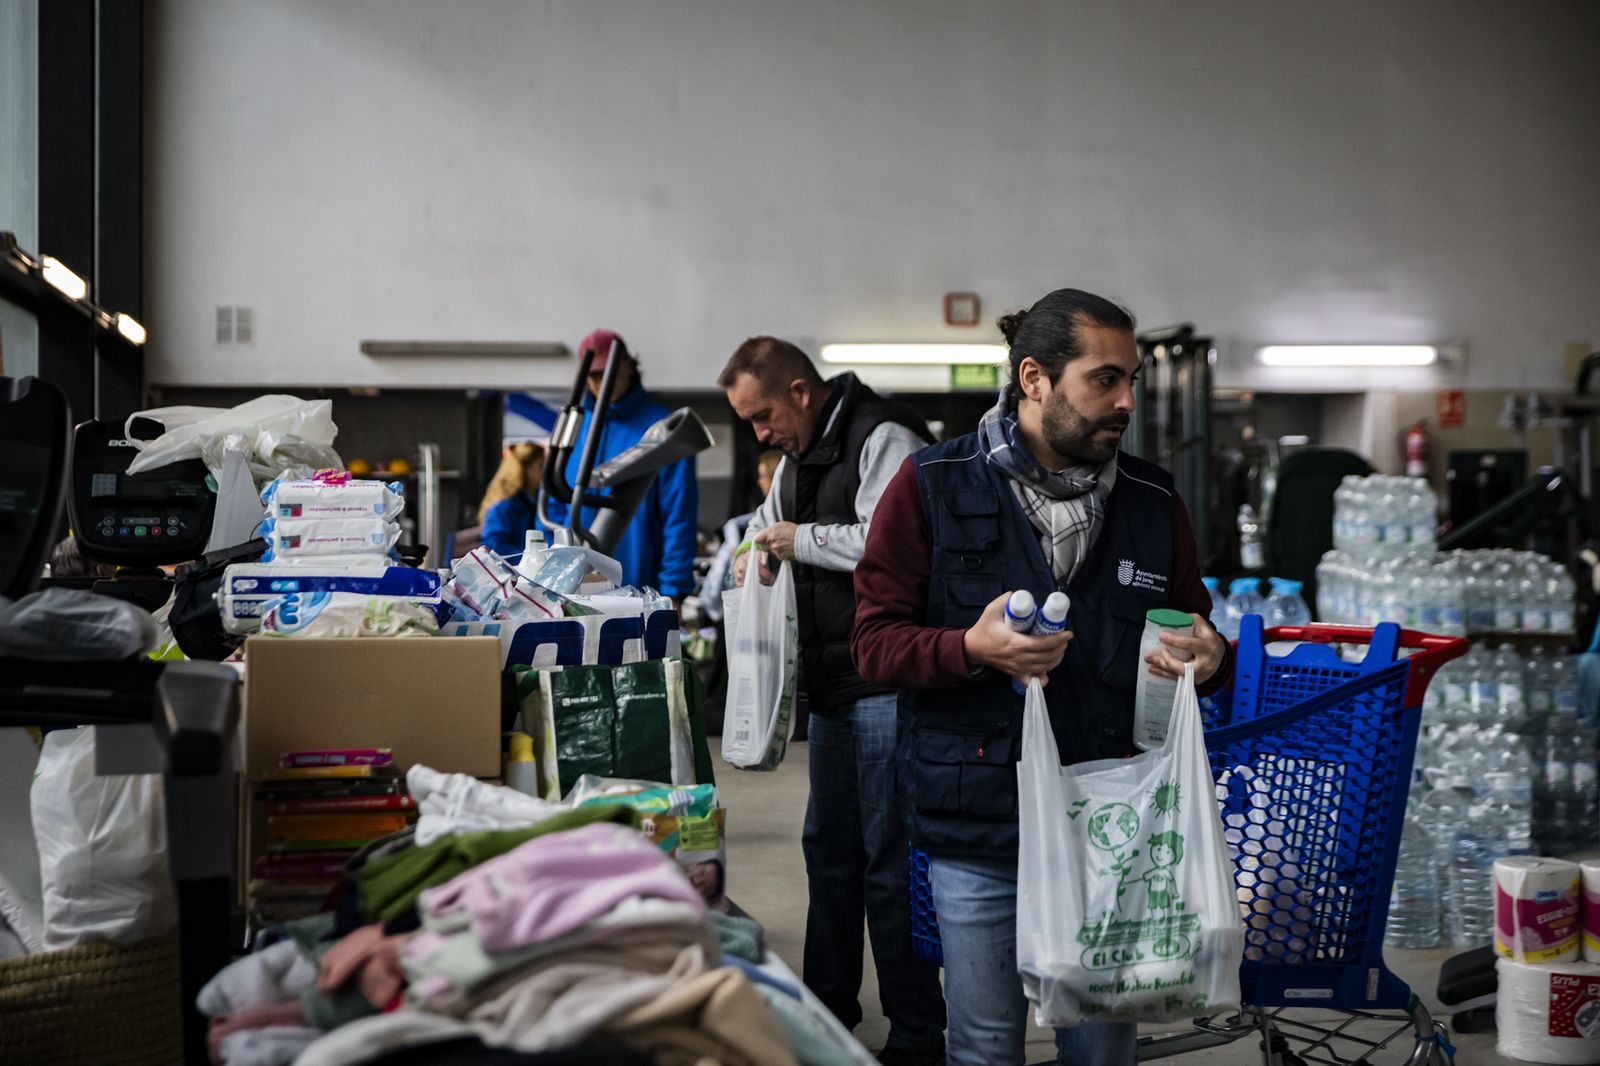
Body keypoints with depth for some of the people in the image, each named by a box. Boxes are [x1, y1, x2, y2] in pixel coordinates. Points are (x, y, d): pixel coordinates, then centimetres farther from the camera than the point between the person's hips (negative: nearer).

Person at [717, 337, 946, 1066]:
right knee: (829, 847, 19)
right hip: (833, 684, 10)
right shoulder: (799, 454, 16)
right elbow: (769, 517, 32)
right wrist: (754, 554, 9)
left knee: (889, 861, -5)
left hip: (885, 684, -10)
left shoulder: (883, 441, -14)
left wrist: (803, 540, -16)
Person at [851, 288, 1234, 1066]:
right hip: (979, 832, -2)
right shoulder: (933, 486, -4)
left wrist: (1209, 659, -8)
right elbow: (874, 642, -5)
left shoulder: (1153, 502, 6)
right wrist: (972, 649, -22)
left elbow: (1194, 636, 16)